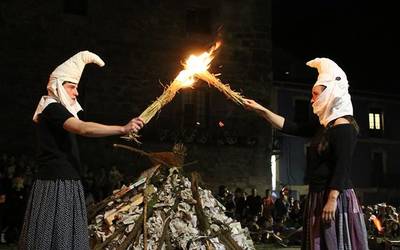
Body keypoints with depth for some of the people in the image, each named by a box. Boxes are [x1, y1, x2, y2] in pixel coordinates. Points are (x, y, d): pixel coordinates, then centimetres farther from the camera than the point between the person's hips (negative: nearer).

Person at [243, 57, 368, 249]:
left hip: (336, 198, -9)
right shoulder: (325, 125, 15)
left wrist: (332, 200, -24)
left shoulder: (343, 126, -12)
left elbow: (342, 168, -19)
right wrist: (260, 110, 15)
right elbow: (290, 127, 16)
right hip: (319, 197, 9)